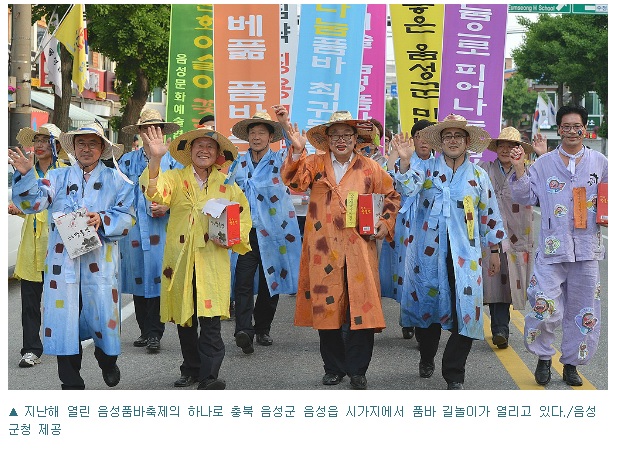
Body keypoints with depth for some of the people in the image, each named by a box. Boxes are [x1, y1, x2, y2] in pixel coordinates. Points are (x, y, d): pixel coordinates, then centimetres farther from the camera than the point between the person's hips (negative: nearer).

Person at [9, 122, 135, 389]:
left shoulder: (115, 179, 11)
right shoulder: (58, 177, 14)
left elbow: (128, 216, 2)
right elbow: (34, 201, 0)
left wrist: (102, 220, -15)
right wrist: (26, 175, -16)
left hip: (100, 260, -1)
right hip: (63, 259, 1)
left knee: (102, 313, -1)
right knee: (64, 315, 0)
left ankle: (107, 361, 31)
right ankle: (71, 382, 10)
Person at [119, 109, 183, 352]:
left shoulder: (173, 160, 6)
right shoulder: (127, 160, 14)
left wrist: (168, 206, -12)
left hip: (161, 228, -3)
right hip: (134, 227, 3)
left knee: (157, 277, -9)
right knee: (138, 277, 6)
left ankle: (154, 333, -3)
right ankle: (145, 331, 17)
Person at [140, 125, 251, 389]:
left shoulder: (226, 185, 9)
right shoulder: (175, 178, 5)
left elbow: (243, 216, 16)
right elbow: (155, 191, -17)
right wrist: (155, 159, -33)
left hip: (212, 260, -1)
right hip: (180, 259, 1)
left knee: (210, 318, -10)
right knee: (184, 318, 10)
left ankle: (209, 377, -6)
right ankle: (191, 370, 26)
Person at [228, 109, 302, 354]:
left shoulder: (279, 160, 2)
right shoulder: (239, 164, 11)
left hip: (274, 231, -1)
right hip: (245, 231, 1)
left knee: (271, 281, 8)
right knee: (243, 281, -13)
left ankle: (262, 328, 22)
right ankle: (243, 330, -21)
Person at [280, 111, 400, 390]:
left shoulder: (370, 169, 10)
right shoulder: (315, 163, 8)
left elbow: (391, 196, 18)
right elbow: (294, 179, -9)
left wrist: (385, 224, 5)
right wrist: (297, 151, -25)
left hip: (359, 249, 0)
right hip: (323, 251, 1)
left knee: (361, 309, -4)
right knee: (326, 309, 5)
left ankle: (357, 370, 9)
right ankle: (334, 368, 19)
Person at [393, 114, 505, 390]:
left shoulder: (478, 176, 9)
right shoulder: (426, 169, 5)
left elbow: (490, 216, 14)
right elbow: (408, 189, -15)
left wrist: (494, 251, 13)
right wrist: (404, 161, -31)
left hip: (465, 253, 0)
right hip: (429, 252, 0)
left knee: (465, 311, -7)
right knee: (427, 304, 11)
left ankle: (454, 374, 3)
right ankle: (427, 360, 34)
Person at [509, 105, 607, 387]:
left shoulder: (600, 163, 9)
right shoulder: (544, 164, 7)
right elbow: (526, 198, 5)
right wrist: (519, 170, -7)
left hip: (587, 247, 2)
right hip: (552, 247, -2)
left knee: (583, 310, 7)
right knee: (545, 308, -10)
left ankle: (571, 364, 21)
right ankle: (543, 358, 13)